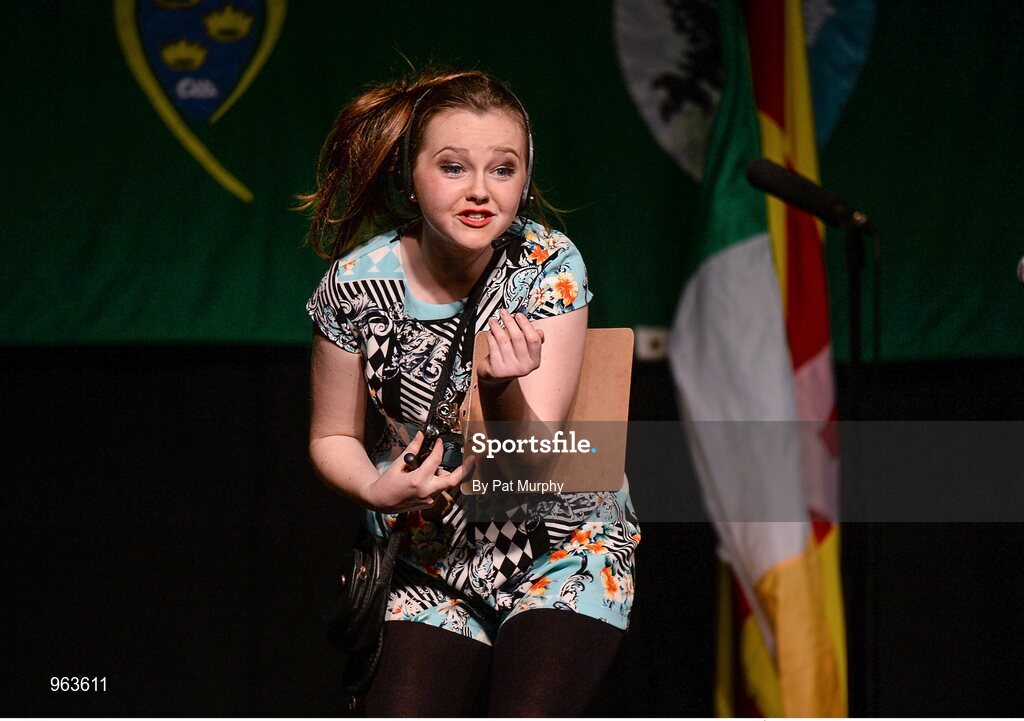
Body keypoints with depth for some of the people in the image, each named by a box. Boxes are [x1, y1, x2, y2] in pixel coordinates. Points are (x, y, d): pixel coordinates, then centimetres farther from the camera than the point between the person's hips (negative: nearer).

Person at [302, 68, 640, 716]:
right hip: (437, 560, 2)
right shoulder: (358, 285, -11)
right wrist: (377, 490, -18)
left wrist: (504, 389, -41)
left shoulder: (548, 266, -15)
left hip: (563, 545, -2)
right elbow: (333, 436, 3)